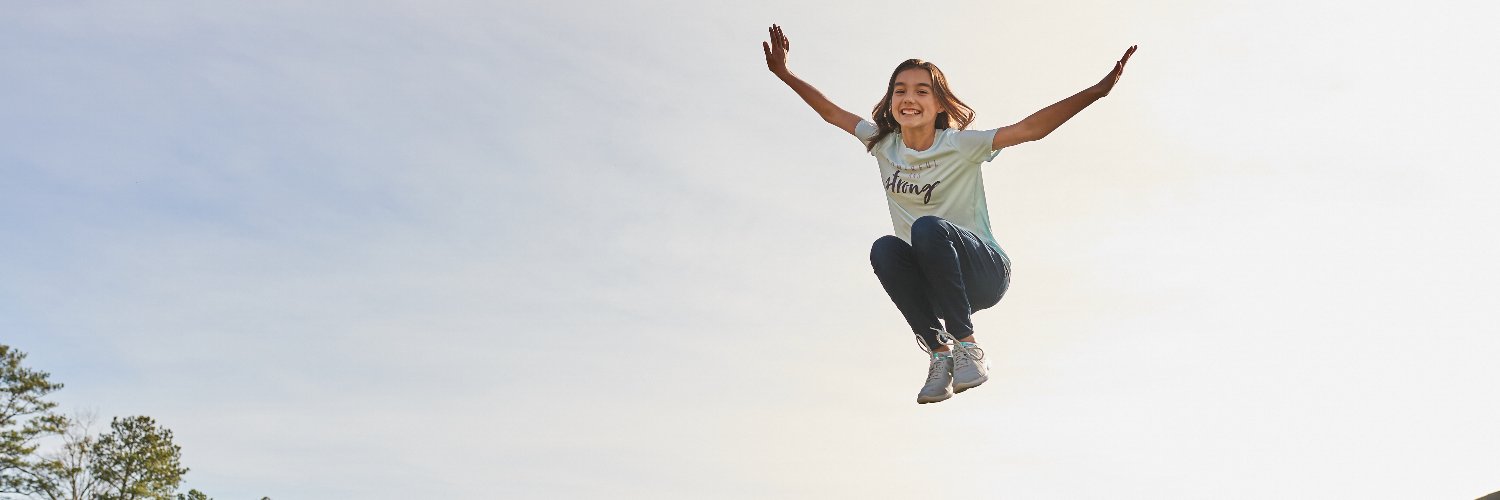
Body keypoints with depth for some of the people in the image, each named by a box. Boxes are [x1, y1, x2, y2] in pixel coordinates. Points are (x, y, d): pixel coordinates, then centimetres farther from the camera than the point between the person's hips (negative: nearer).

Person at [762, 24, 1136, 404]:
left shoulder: (961, 146, -11)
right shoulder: (883, 143, 3)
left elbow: (1030, 129, -20)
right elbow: (830, 112, 14)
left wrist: (1097, 90, -30)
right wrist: (784, 73, 10)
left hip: (985, 272, -4)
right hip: (933, 285, 4)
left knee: (929, 227, -33)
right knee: (884, 249, -28)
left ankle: (967, 345, -22)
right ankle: (939, 350, -16)